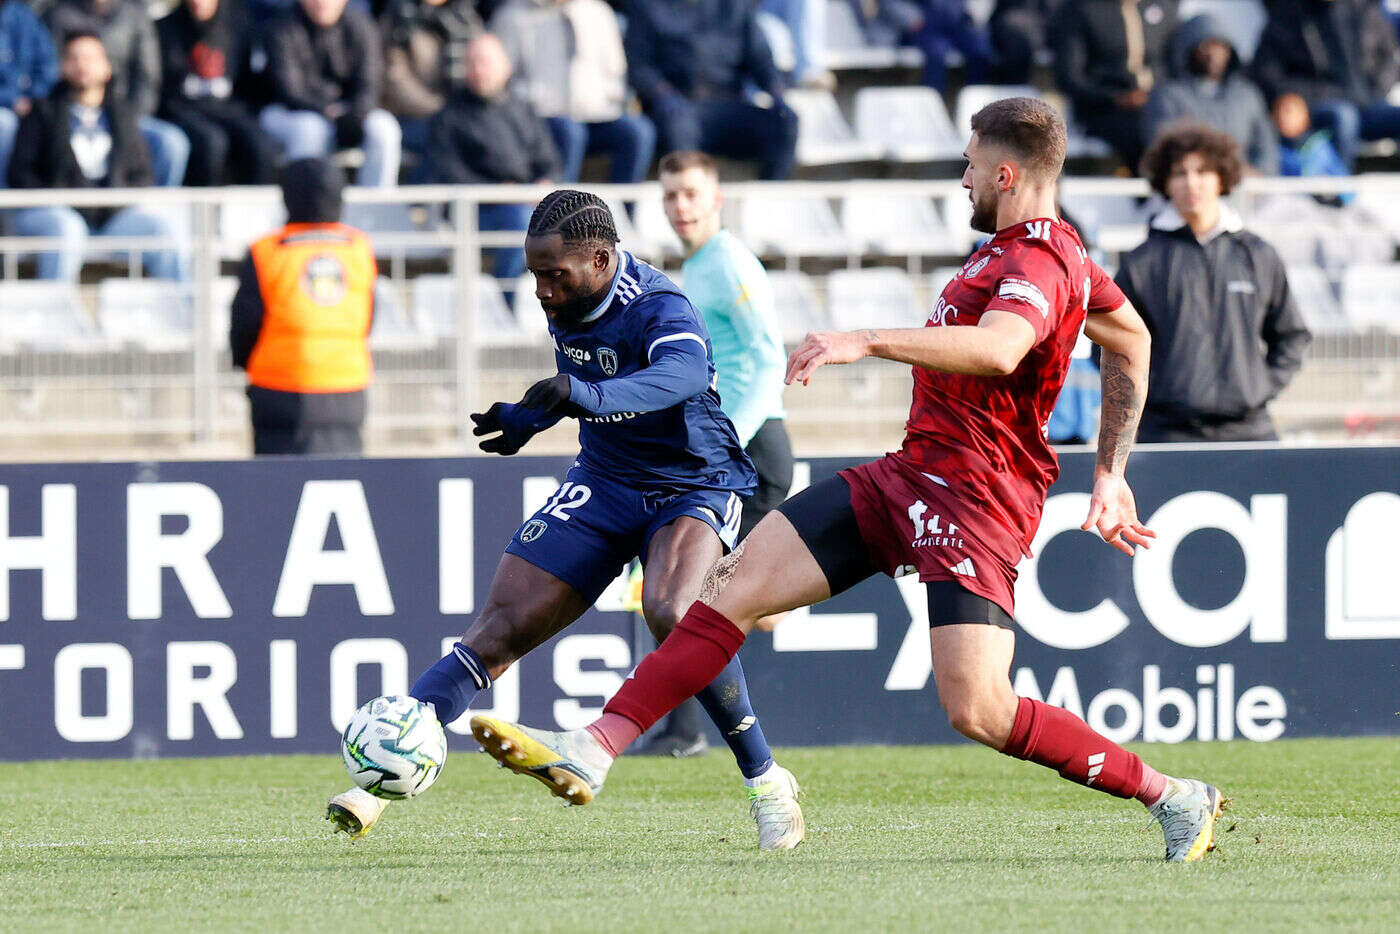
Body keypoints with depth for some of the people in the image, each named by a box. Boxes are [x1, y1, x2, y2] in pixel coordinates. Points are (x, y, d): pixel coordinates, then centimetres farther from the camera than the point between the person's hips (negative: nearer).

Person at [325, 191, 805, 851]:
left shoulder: (658, 310, -26)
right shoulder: (565, 303, -2)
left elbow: (683, 374, -51)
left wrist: (585, 395, -65)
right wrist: (527, 419, 18)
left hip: (692, 487, -6)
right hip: (602, 480, 6)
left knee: (669, 611, -34)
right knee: (502, 628, -6)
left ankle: (764, 780, -18)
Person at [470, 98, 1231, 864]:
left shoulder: (1039, 263, -16)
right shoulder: (1053, 250, 16)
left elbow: (996, 350, -38)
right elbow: (1131, 338, 30)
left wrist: (868, 341, -43)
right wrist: (1110, 473, 32)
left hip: (974, 500, -10)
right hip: (908, 476, 10)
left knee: (976, 708, -19)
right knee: (737, 584, 0)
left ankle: (1174, 798, -2)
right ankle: (593, 750, 0)